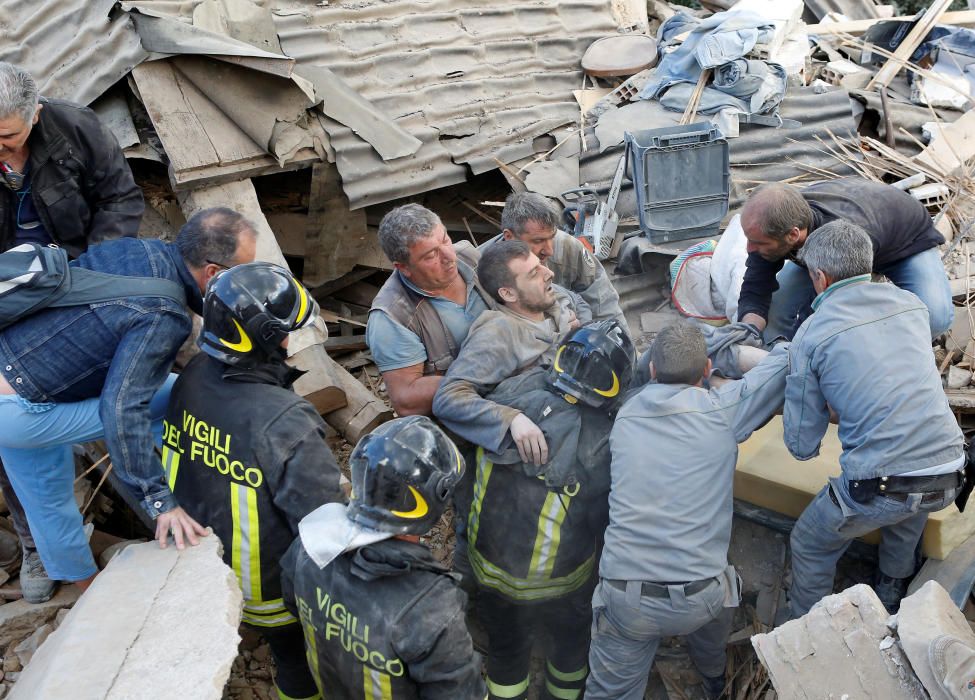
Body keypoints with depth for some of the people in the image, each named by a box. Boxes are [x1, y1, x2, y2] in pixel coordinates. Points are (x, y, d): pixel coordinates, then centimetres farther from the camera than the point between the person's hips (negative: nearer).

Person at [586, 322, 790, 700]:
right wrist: (782, 347, 29)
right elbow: (788, 359, 7)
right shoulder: (721, 409, -6)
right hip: (698, 598, 1)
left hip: (624, 598, 0)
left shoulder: (625, 416, 3)